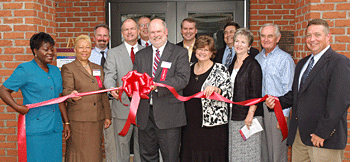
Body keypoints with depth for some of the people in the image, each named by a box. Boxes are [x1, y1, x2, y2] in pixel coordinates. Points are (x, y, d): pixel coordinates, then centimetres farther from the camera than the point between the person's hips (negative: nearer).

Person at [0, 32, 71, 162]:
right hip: (36, 130, -6)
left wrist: (66, 123, 15)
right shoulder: (25, 70, -4)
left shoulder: (55, 71, 15)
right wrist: (17, 107, -18)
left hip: (55, 129, 6)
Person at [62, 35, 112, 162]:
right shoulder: (68, 68, 2)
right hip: (78, 120, -4)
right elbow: (66, 90, -10)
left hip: (97, 120, 5)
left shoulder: (98, 69, 17)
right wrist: (72, 96, -34)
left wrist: (107, 116, 12)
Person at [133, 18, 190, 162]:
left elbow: (183, 79, -12)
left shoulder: (180, 53, 0)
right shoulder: (141, 55, 15)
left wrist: (158, 86, -23)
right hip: (145, 113, 4)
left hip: (168, 113, -4)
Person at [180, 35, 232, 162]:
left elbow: (229, 94, -9)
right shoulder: (189, 69, 13)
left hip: (212, 124, -4)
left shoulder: (220, 69, -2)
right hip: (190, 125, 5)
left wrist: (216, 89, -27)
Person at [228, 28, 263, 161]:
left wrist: (250, 115, -19)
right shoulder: (232, 65, 14)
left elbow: (256, 94, -13)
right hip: (233, 117, 7)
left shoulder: (253, 65, -8)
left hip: (248, 117, -7)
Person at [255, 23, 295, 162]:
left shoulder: (285, 59, -5)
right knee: (262, 149, 12)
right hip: (259, 108, 6)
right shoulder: (257, 58, 12)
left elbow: (288, 90, -9)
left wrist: (284, 114, -14)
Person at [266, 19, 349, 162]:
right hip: (299, 135, 7)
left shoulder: (339, 62, -9)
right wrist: (278, 101, 2)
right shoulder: (302, 64, 18)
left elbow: (340, 102, -17)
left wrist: (322, 133, -19)